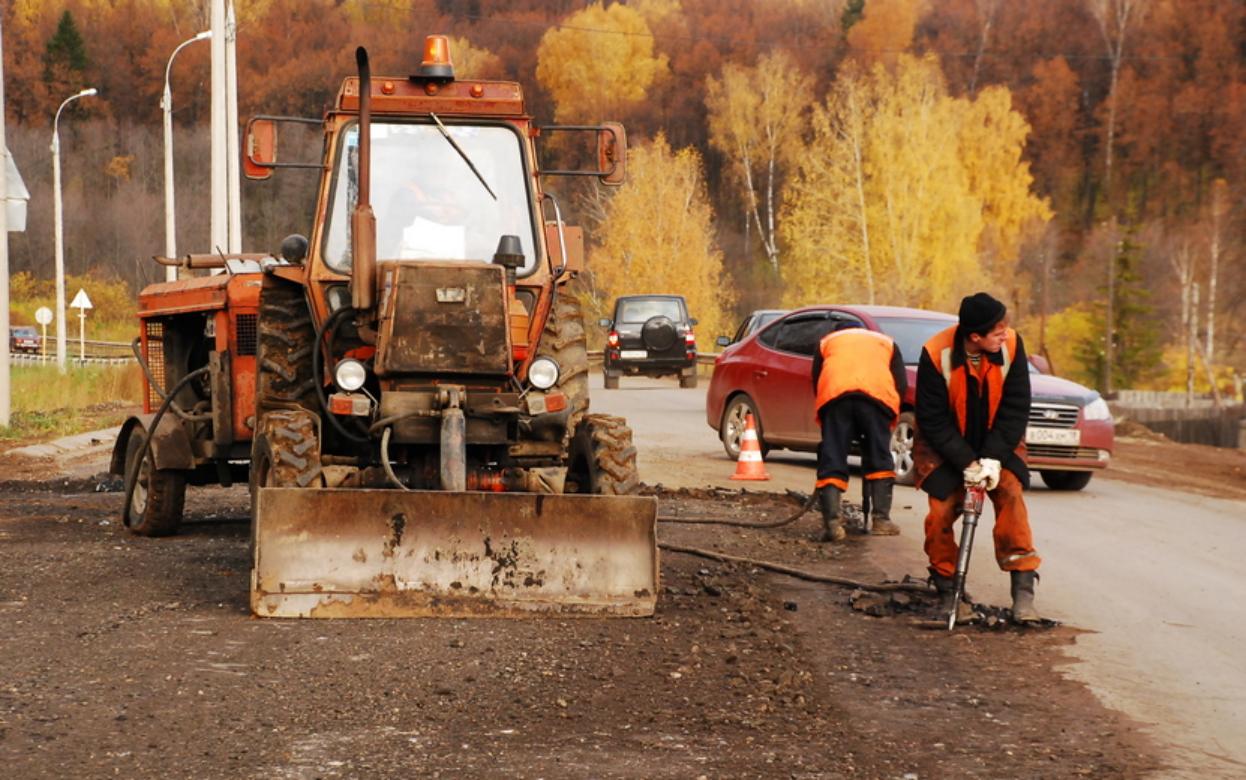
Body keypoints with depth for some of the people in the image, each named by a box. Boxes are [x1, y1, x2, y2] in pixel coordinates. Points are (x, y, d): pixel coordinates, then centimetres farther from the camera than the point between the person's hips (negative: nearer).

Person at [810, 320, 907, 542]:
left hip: (834, 394, 0)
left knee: (832, 462, 0)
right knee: (880, 459, 11)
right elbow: (902, 384, 21)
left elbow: (816, 382, 25)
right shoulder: (886, 342, 35)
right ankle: (881, 519, 2)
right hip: (878, 393, 0)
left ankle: (832, 522, -14)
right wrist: (891, 420, 27)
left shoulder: (827, 342, 36)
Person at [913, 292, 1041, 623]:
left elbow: (1016, 408, -12)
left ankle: (1023, 591, -17)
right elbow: (932, 420, -18)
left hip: (996, 443, 1)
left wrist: (993, 457, -20)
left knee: (1011, 496, -17)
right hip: (944, 444, -1)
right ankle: (948, 590, 7)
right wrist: (966, 462, -25)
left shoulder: (1011, 346, -19)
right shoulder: (936, 354, -26)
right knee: (941, 511, -12)